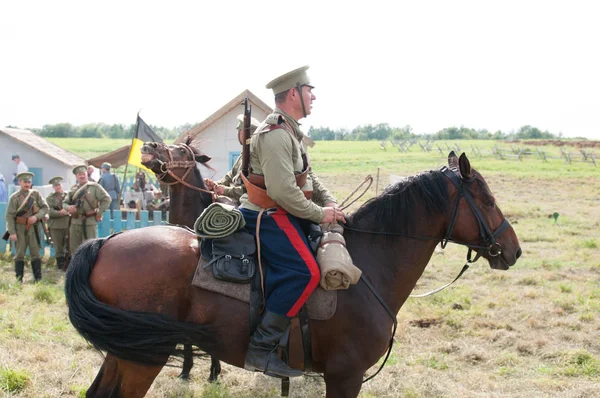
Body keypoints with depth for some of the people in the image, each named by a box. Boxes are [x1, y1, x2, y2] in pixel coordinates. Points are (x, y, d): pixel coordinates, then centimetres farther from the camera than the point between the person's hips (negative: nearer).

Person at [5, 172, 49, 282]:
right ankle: (19, 280, 7)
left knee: (35, 252, 3)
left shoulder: (35, 194, 6)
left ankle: (38, 279, 6)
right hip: (20, 228, -1)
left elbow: (45, 207, 5)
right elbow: (9, 215, -4)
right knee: (20, 254, 2)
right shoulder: (15, 197, -1)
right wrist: (12, 232, -11)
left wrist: (37, 216, -13)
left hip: (33, 227, 2)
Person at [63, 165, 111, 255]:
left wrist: (99, 213, -8)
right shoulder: (73, 189, 13)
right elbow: (64, 202, 16)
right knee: (74, 248, 12)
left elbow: (107, 199, -5)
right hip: (75, 222, 5)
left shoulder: (94, 187, -1)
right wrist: (68, 207, -8)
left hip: (90, 222, -5)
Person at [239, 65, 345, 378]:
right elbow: (282, 191, -26)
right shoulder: (275, 134, -18)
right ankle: (260, 349, -22)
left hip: (280, 214, 11)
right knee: (304, 271, -25)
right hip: (267, 217, -11)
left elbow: (307, 176, 21)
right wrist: (320, 214, -16)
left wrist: (329, 202, 3)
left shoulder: (289, 132, 17)